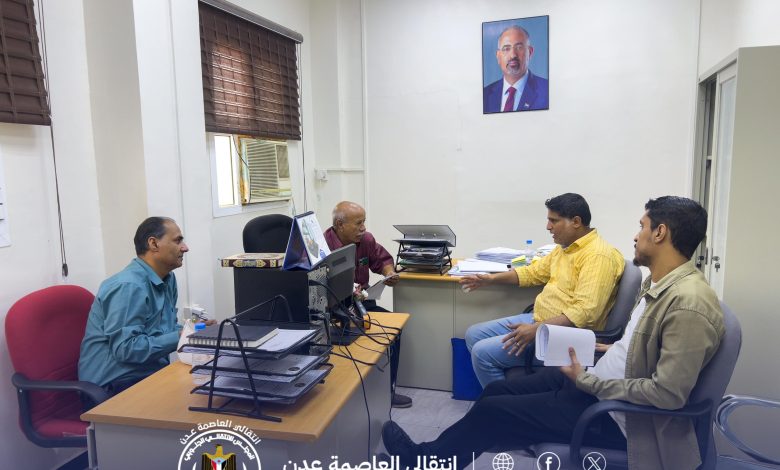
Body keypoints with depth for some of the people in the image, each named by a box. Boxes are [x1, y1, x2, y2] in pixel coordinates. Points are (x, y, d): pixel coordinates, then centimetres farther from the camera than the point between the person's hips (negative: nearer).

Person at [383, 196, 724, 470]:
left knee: (492, 410, -2)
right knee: (497, 390, 9)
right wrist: (607, 350, 1)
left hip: (616, 412, -9)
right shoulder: (658, 282, 3)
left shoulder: (688, 303, -27)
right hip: (596, 378, 9)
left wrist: (588, 381, -23)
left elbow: (669, 393, -28)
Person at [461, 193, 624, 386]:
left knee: (482, 352, -17)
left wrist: (537, 329, -33)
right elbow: (534, 272, 25)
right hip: (537, 318, 10)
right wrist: (492, 278, 15)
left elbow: (586, 311, -28)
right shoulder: (564, 247, 13)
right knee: (474, 334, 7)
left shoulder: (598, 255, -19)